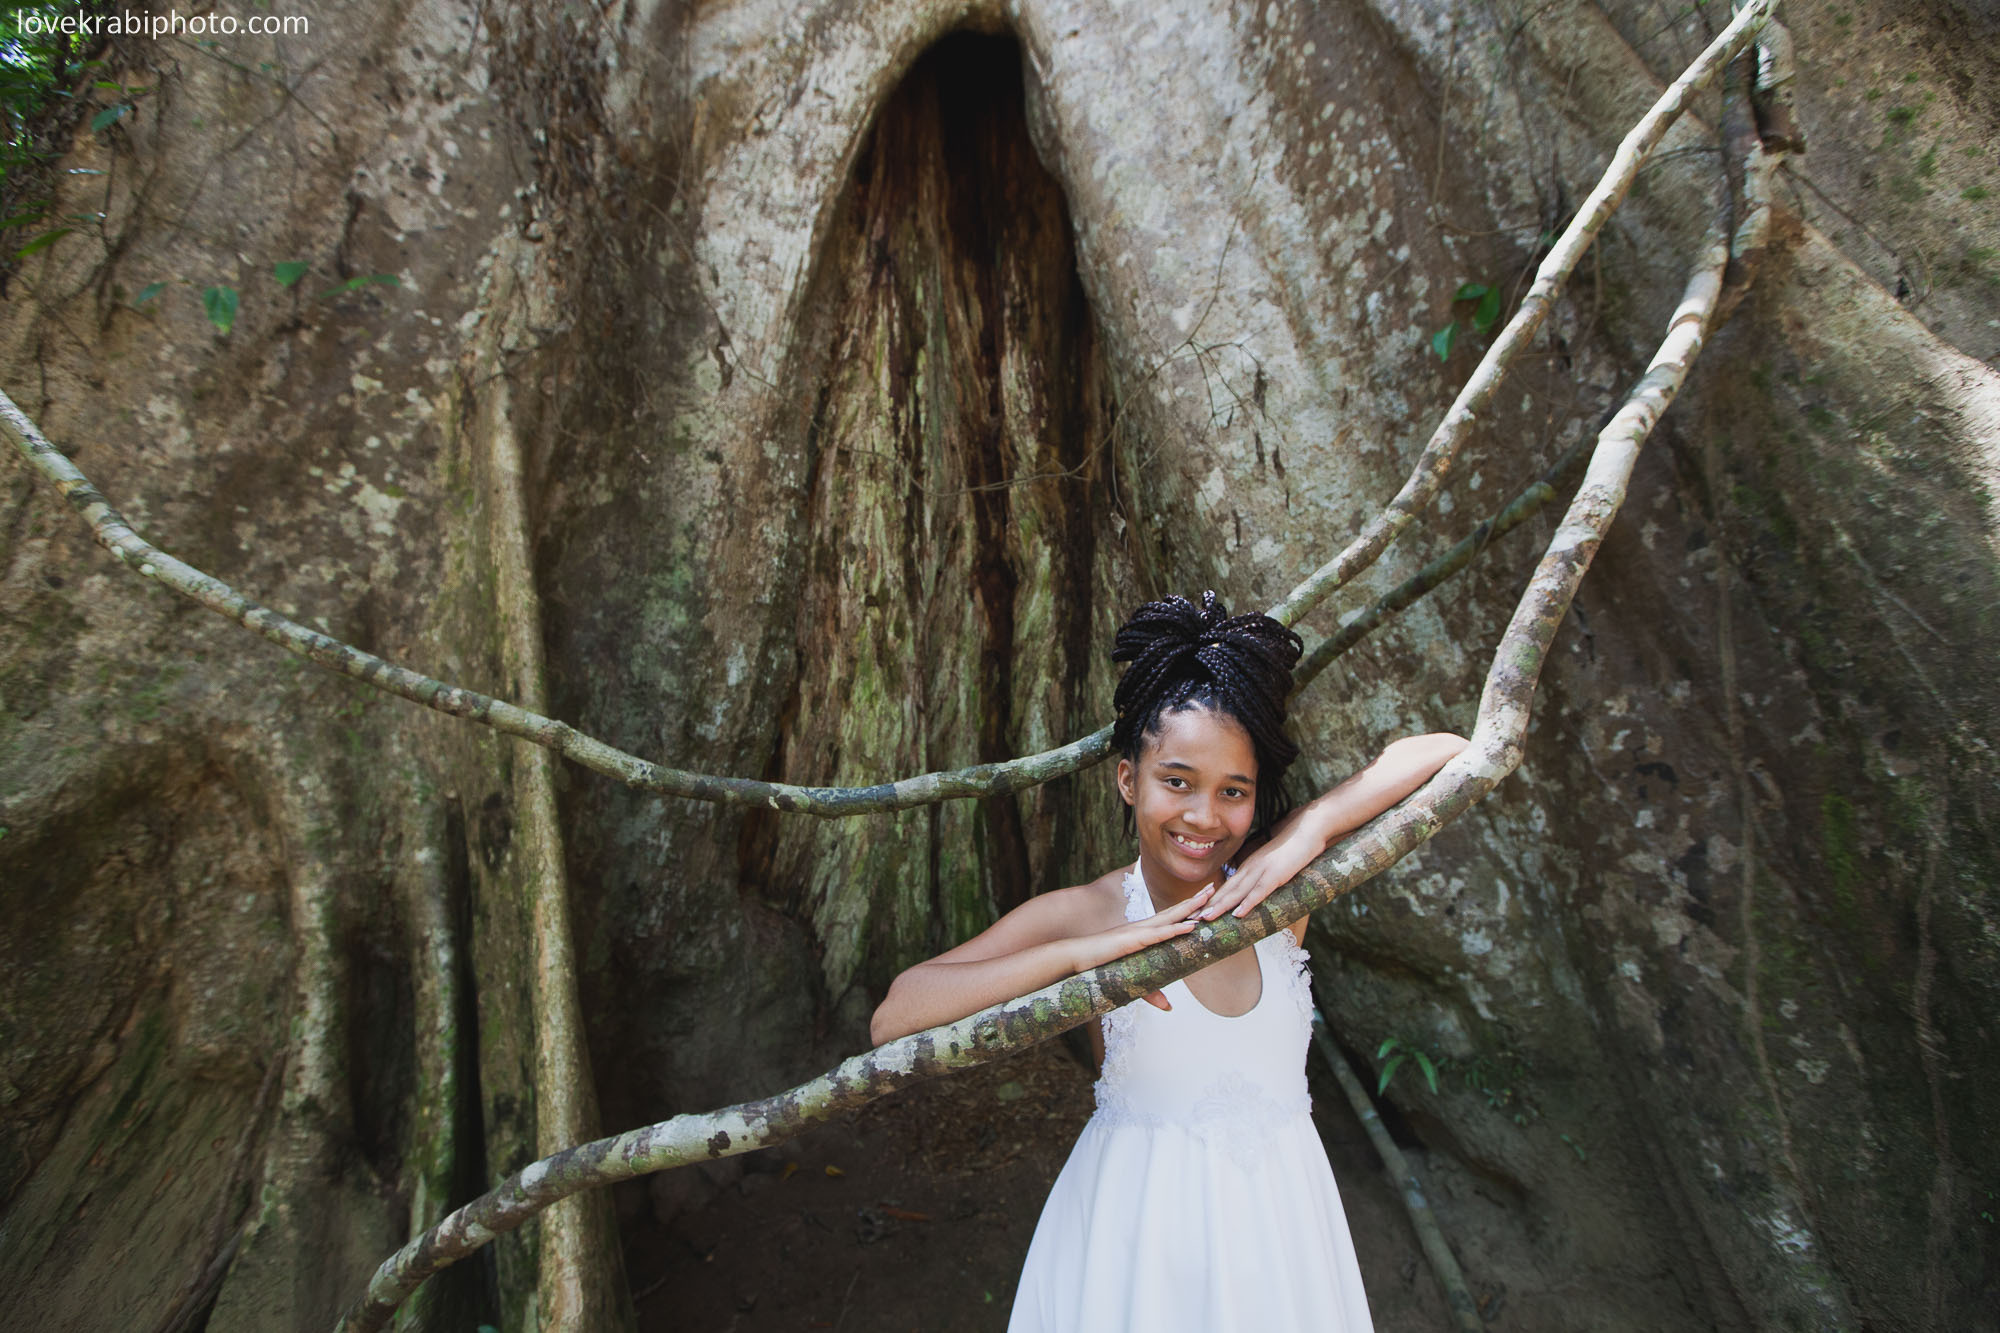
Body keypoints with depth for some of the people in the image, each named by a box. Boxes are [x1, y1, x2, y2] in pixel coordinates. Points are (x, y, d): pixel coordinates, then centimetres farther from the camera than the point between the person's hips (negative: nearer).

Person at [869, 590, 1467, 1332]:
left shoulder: (1276, 890, -10)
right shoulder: (1085, 914, -16)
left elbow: (1448, 755, -11)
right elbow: (894, 1019, -26)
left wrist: (1311, 829, -25)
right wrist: (1075, 953, -32)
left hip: (1276, 1217, 3)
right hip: (1139, 1229, -2)